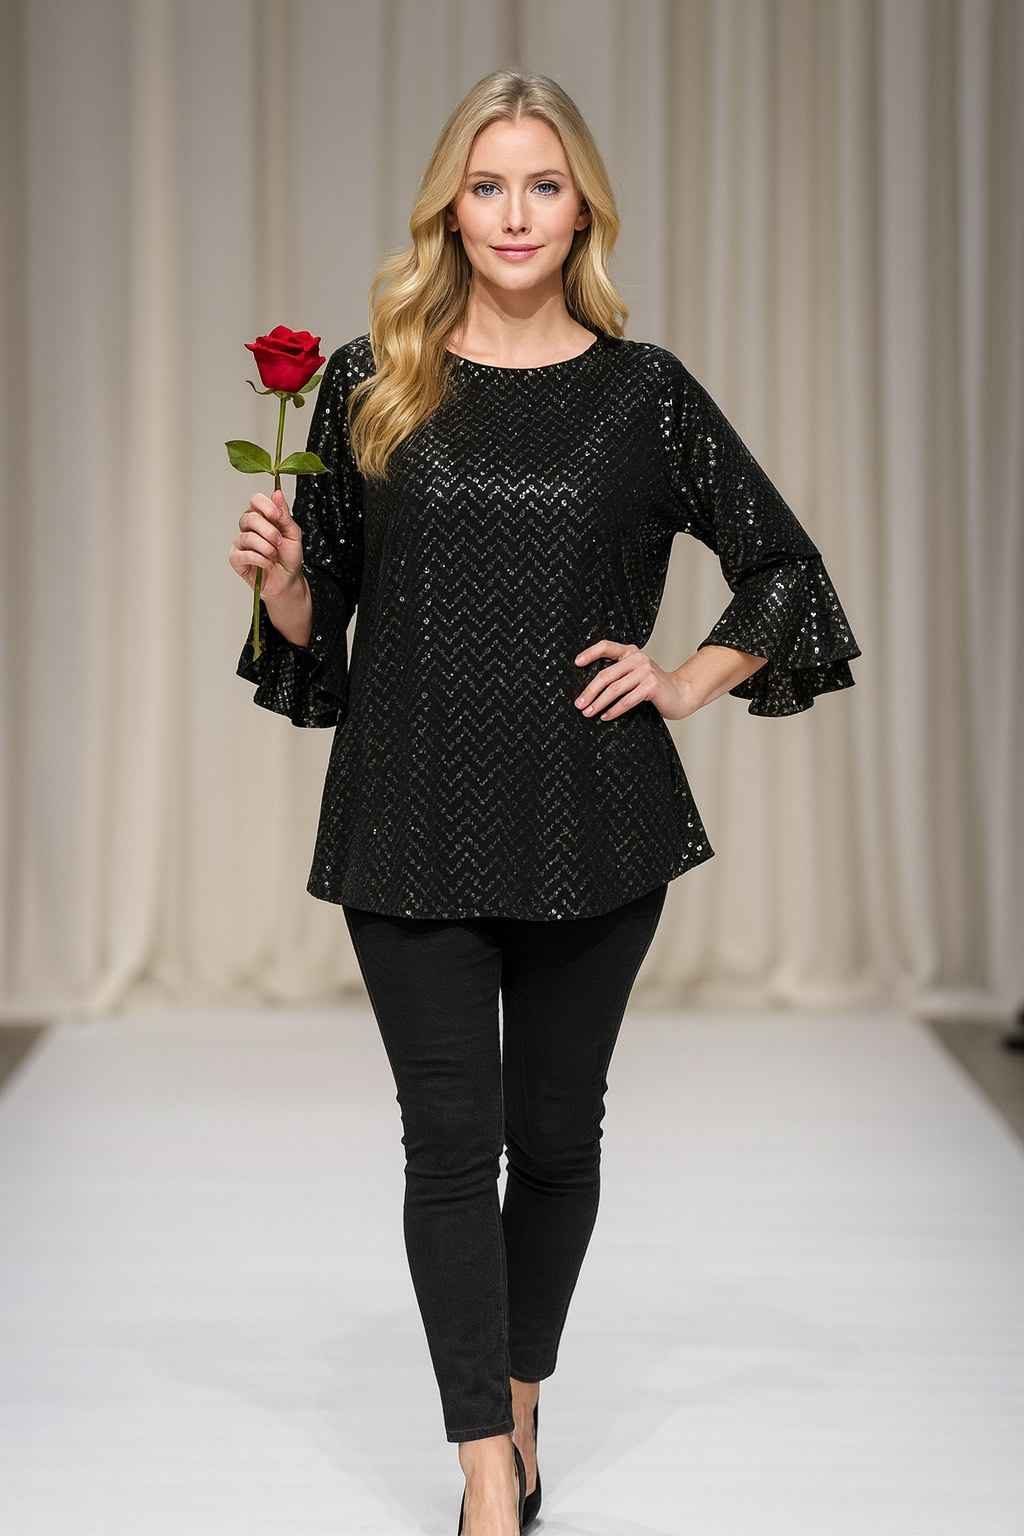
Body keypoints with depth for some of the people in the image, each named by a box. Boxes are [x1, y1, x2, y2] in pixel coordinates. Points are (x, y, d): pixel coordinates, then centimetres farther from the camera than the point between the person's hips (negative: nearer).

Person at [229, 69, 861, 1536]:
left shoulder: (645, 392, 1)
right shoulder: (370, 383, 3)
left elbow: (786, 568, 11)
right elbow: (316, 618, 8)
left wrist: (686, 684, -1)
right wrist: (279, 575, -13)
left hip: (594, 823, 1)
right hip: (412, 821, 0)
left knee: (559, 1130, 11)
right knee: (452, 1137, -2)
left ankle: (519, 1400, 33)